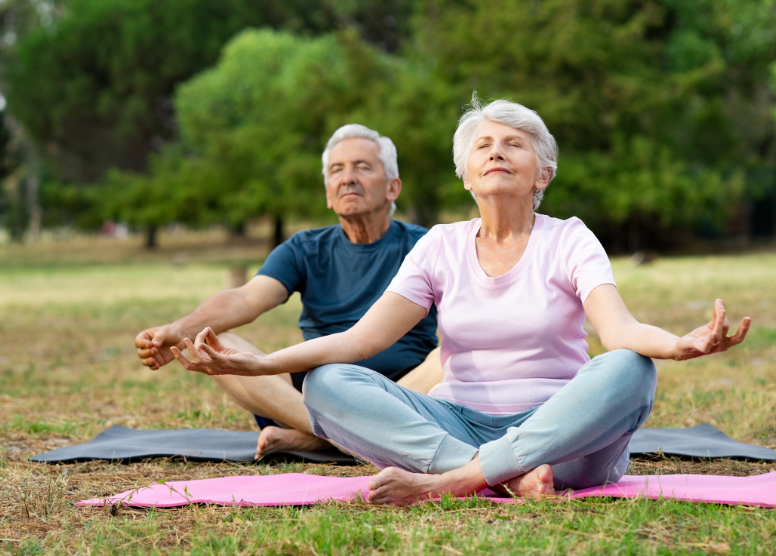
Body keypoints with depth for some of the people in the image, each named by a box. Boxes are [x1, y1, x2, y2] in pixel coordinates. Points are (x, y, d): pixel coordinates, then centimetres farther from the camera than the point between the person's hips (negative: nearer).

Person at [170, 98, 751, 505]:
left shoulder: (569, 241, 3)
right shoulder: (441, 247, 10)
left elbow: (619, 327, -16)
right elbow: (360, 339, -2)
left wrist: (680, 344, -42)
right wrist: (257, 363, -18)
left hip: (561, 431, -1)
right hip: (458, 425, 2)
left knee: (628, 370, -33)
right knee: (326, 385, -22)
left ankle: (447, 480, -33)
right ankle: (508, 477, -34)